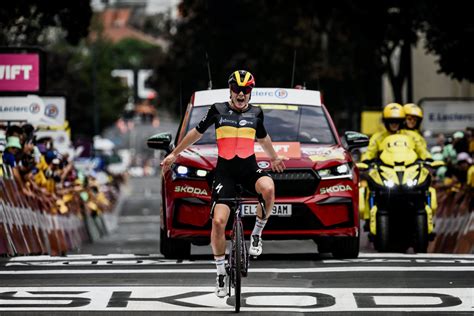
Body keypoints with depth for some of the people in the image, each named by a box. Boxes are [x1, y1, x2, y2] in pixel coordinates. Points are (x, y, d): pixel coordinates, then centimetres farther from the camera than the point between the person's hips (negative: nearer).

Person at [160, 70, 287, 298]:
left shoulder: (256, 113, 6)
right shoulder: (218, 110, 0)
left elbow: (263, 139, 26)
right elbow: (197, 133, 13)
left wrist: (274, 158, 40)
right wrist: (174, 154, 18)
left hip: (249, 168, 1)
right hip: (225, 171, -1)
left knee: (268, 188, -35)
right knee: (218, 221, -14)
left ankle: (257, 232, -11)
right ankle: (221, 272, 2)